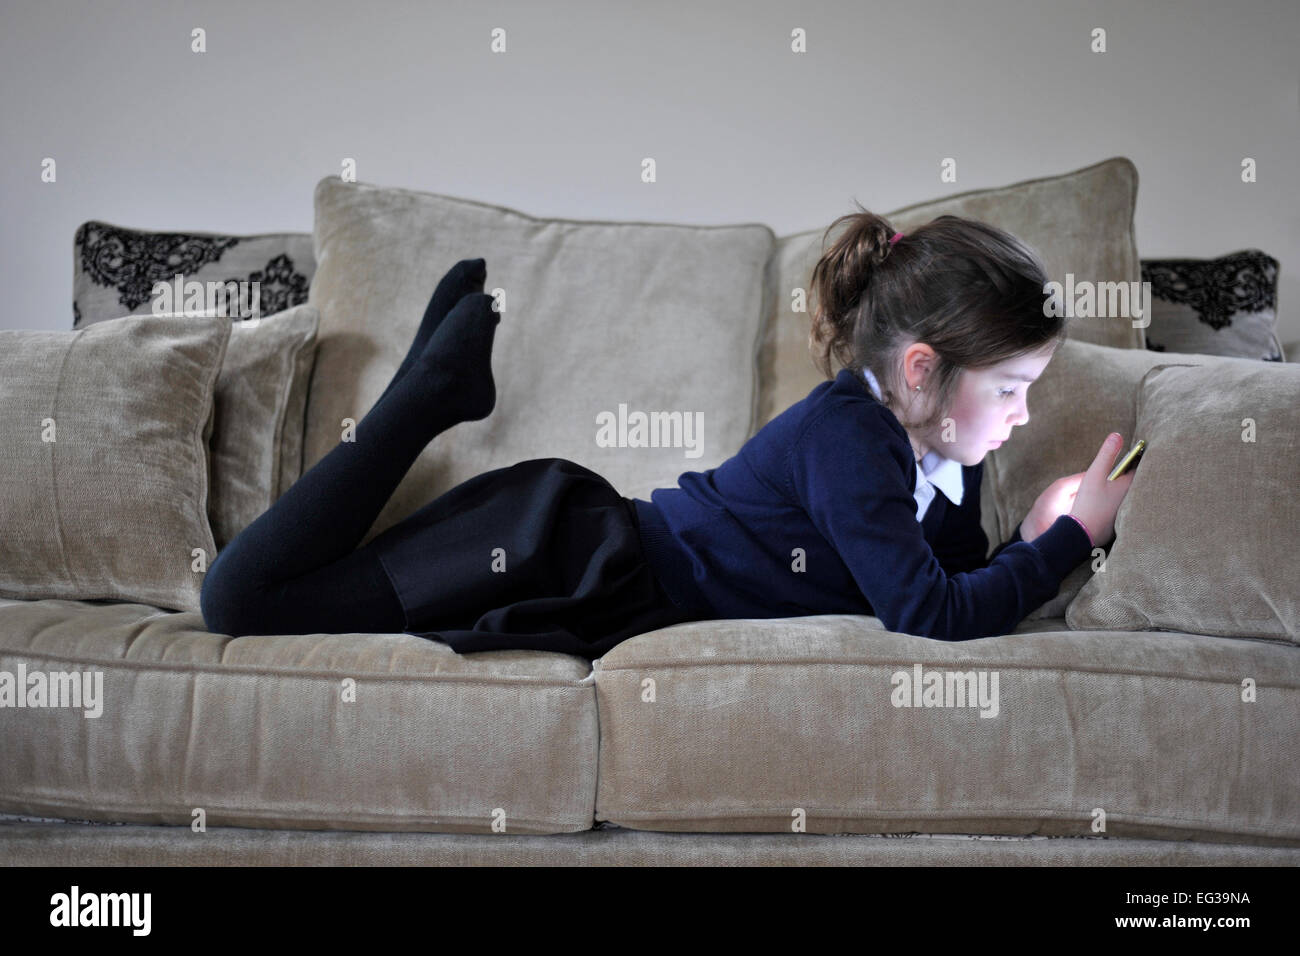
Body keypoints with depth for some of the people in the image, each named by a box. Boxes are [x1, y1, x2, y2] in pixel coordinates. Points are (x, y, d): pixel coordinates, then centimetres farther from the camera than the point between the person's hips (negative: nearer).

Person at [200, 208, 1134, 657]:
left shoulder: (946, 455, 3)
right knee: (243, 596, -10)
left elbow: (960, 586, 12)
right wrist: (1070, 538, -14)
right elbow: (929, 614, -26)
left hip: (608, 606, 8)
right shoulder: (845, 432, -24)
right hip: (565, 553, -8)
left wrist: (1038, 538, -6)